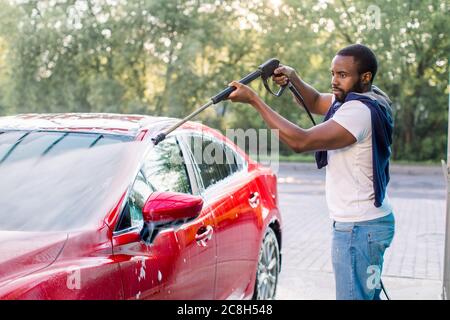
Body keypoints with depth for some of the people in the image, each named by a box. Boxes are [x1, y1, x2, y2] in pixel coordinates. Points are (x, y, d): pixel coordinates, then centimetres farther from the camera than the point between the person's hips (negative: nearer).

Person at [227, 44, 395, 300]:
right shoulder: (360, 100, 9)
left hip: (358, 228, -11)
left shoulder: (359, 111, -22)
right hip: (369, 221, 11)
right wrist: (293, 78, 1)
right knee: (368, 295, 19)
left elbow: (301, 141, -27)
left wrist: (254, 100, -24)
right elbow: (316, 102, 22)